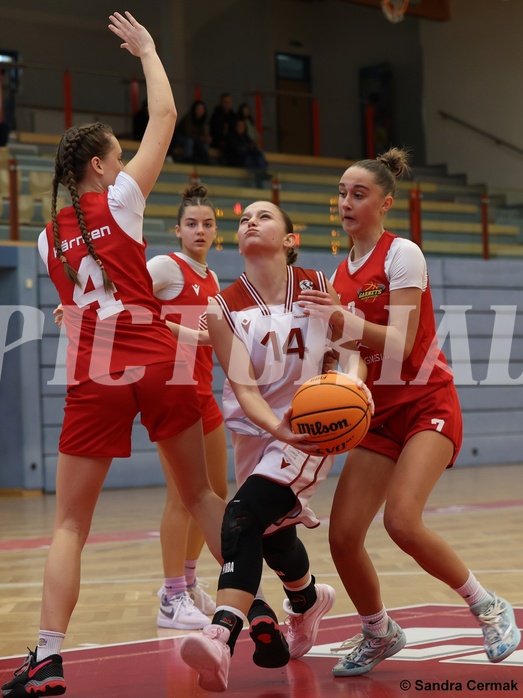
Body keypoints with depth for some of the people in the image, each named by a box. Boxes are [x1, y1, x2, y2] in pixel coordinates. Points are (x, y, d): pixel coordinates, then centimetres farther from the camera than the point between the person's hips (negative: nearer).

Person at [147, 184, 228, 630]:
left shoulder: (211, 279, 16)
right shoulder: (166, 266, -8)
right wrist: (185, 333, -24)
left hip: (203, 392, 9)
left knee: (216, 492, 13)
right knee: (183, 494, -10)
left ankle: (188, 581, 28)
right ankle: (172, 600, -3)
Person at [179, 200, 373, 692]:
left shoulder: (318, 288, -8)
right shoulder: (223, 308, -8)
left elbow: (353, 346, -1)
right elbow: (244, 386, -16)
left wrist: (352, 380, -25)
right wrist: (280, 429, -35)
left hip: (314, 427, -4)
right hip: (257, 431, 4)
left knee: (243, 518, -26)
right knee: (274, 534, 18)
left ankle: (221, 636, -39)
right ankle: (308, 602, 52)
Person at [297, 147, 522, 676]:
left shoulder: (402, 254, -9)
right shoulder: (341, 274, 11)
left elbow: (399, 344, -19)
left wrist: (343, 319, -30)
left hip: (426, 405, -6)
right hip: (378, 415, 6)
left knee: (402, 521, -26)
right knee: (342, 536, -7)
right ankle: (379, 634, 19)